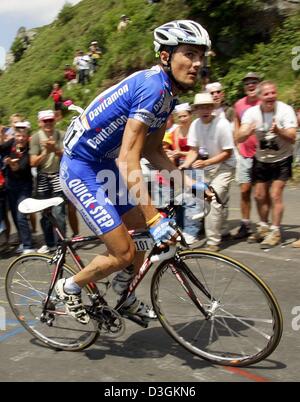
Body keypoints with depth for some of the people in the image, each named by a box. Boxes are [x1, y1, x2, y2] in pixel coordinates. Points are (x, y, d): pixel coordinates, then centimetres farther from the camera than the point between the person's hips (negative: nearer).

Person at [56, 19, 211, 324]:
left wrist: (189, 183, 3)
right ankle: (69, 288, 18)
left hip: (104, 167, 10)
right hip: (80, 170, -10)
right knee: (124, 253, -8)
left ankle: (122, 297, 34)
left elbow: (153, 152, 12)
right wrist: (155, 219, -32)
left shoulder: (168, 93, 6)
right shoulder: (152, 86, -25)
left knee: (147, 234, 14)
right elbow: (128, 159, -31)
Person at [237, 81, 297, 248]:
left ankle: (275, 232, 1)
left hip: (282, 159, -3)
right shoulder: (251, 112, -13)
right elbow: (239, 138, -23)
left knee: (275, 195, -11)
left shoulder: (285, 110, -19)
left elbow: (292, 138, -27)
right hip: (261, 159, 3)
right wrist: (248, 131, -45)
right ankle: (264, 227, 29)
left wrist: (279, 131, -47)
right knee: (260, 196, 9)